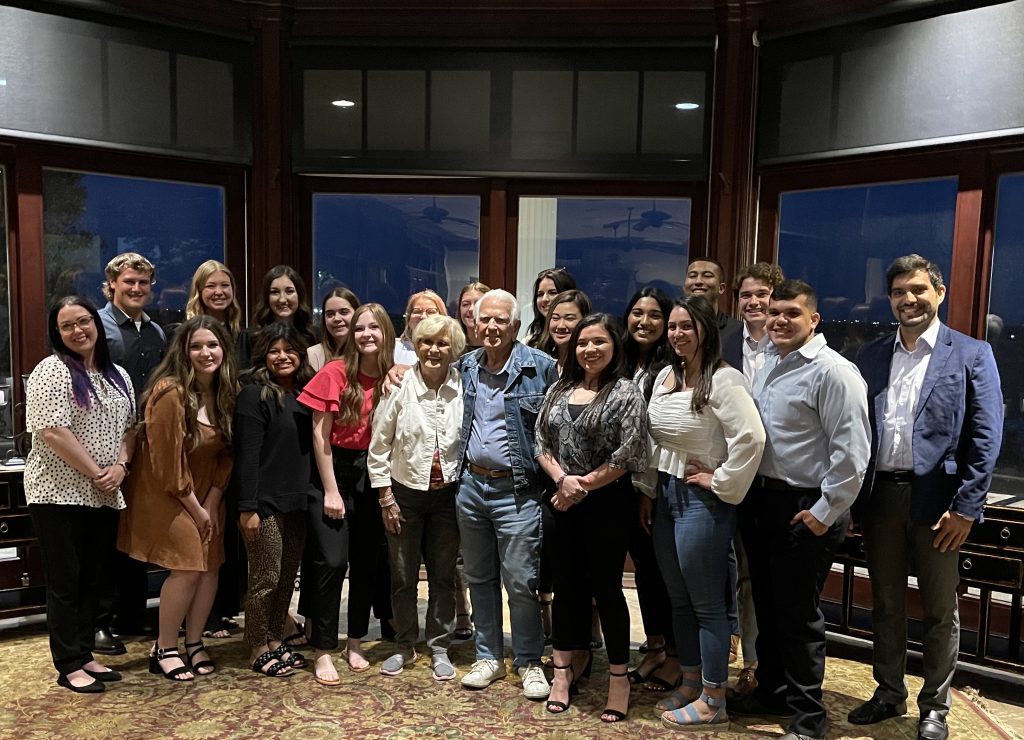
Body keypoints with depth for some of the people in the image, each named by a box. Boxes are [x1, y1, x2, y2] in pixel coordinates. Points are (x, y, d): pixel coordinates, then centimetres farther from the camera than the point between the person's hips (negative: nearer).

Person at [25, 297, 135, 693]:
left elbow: (129, 427, 13)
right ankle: (69, 665, 11)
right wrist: (95, 472, -14)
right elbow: (53, 432, -17)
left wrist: (120, 466, -5)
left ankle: (85, 654, 24)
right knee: (65, 581, 2)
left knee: (91, 578, 13)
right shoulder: (51, 371, -9)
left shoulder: (117, 376, 12)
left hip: (104, 496, 6)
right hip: (59, 494, -6)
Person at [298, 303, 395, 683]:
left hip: (372, 477, 4)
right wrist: (331, 491, -10)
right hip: (334, 471, -4)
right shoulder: (336, 373, -12)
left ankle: (355, 644, 28)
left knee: (368, 561, 11)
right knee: (332, 562, -7)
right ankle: (323, 652, 8)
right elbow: (320, 435, -9)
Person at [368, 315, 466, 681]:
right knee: (402, 578, 11)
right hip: (405, 492, -1)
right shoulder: (399, 387, -10)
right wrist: (386, 499, -5)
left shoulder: (463, 389, -7)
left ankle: (439, 648, 28)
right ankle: (404, 647, 30)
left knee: (443, 576, 11)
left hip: (447, 494, 1)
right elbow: (379, 447, -5)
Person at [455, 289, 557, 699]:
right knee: (479, 578, 15)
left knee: (521, 581, 0)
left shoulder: (541, 366, -9)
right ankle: (488, 657, 30)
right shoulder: (465, 365, 8)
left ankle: (529, 662, 19)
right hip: (470, 485, 5)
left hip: (516, 491, -5)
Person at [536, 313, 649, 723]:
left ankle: (619, 677, 19)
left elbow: (628, 455, -14)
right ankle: (565, 668, 27)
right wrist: (562, 480, -11)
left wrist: (584, 484, -10)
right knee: (567, 585, 13)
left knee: (606, 587, 4)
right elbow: (541, 443, 5)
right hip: (563, 502, 5)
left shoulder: (626, 392, -7)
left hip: (607, 502, -5)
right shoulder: (559, 390, 8)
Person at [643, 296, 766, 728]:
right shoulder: (665, 376, 9)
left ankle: (713, 701, 17)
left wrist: (723, 484, -20)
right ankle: (690, 683, 33)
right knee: (678, 599, 18)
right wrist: (650, 486, 14)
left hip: (702, 499, -9)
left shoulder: (723, 380, -17)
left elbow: (751, 438, -28)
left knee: (706, 604, 3)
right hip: (666, 495, 9)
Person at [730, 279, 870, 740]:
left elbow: (851, 451, -19)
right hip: (760, 499, 8)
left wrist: (825, 511, -17)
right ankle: (771, 691, 38)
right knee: (766, 603, 19)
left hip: (805, 509, -8)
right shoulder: (769, 363, 10)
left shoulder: (833, 371, -16)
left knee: (797, 613, 4)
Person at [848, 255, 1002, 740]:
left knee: (940, 611, 11)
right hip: (879, 496, 3)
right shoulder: (871, 356, 8)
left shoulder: (971, 355, -2)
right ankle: (889, 694, 32)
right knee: (885, 605, 16)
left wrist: (966, 506, -11)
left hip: (936, 499, -3)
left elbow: (986, 437, -6)